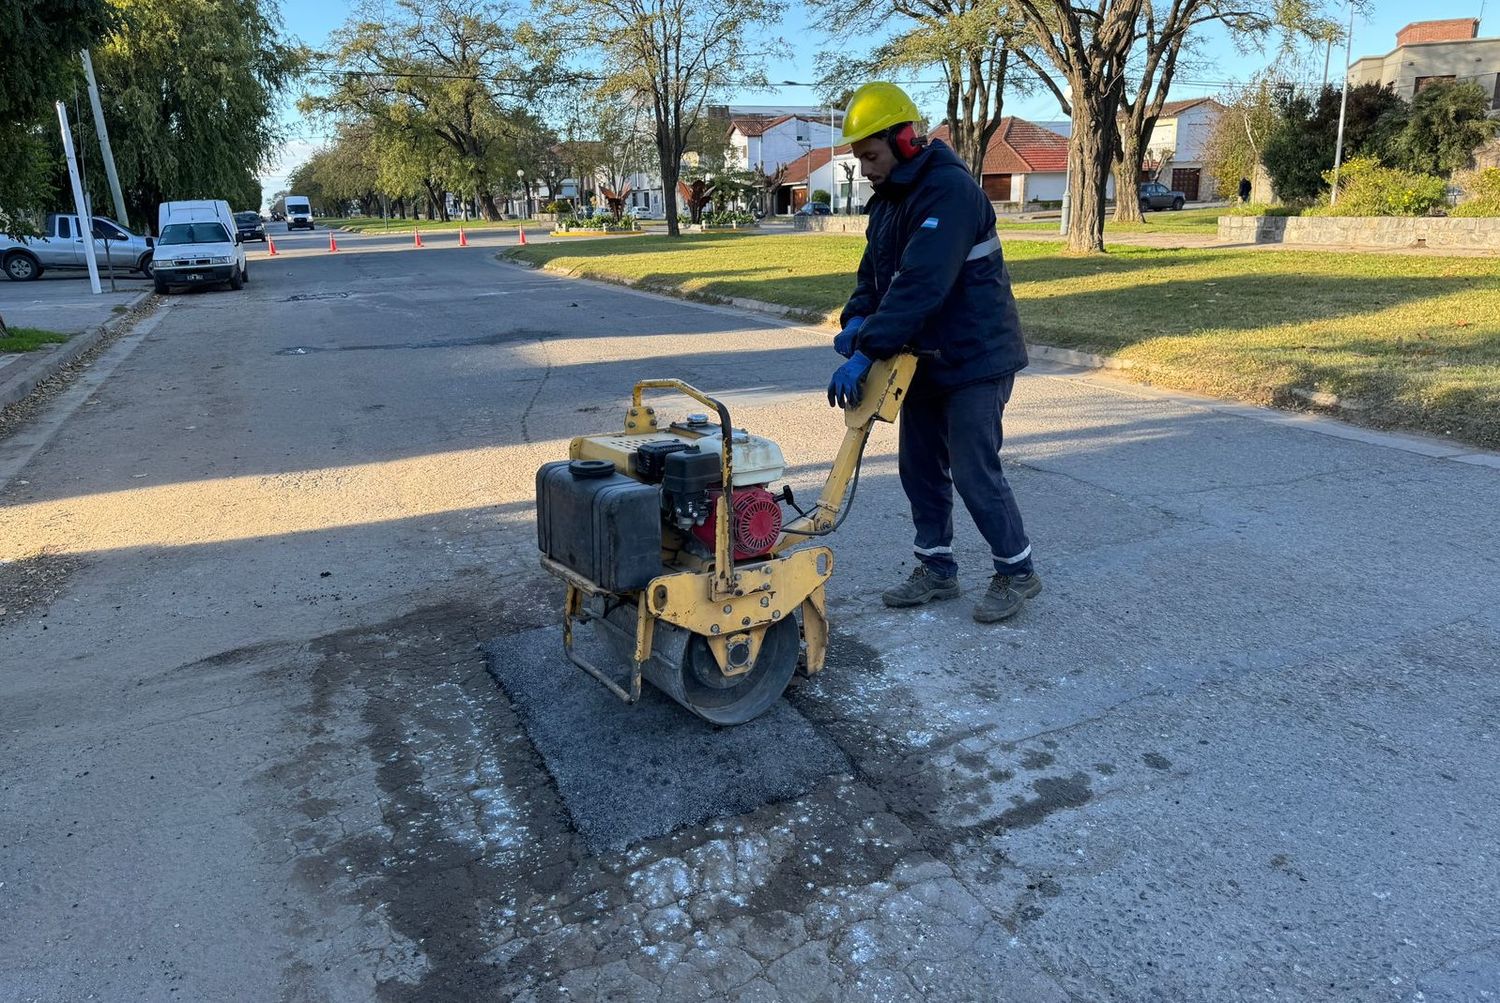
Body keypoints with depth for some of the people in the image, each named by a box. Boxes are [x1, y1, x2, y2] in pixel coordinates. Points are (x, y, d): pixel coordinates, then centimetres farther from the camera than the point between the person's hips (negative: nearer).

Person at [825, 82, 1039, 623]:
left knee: (973, 469, -5)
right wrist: (856, 320, -8)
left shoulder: (949, 191, -21)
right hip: (926, 357, 9)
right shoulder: (890, 198, 10)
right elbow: (874, 272, 13)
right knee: (920, 466, 11)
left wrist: (866, 352, -34)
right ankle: (936, 568, 25)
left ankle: (1017, 572, 14)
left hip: (975, 357, -9)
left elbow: (921, 284, -31)